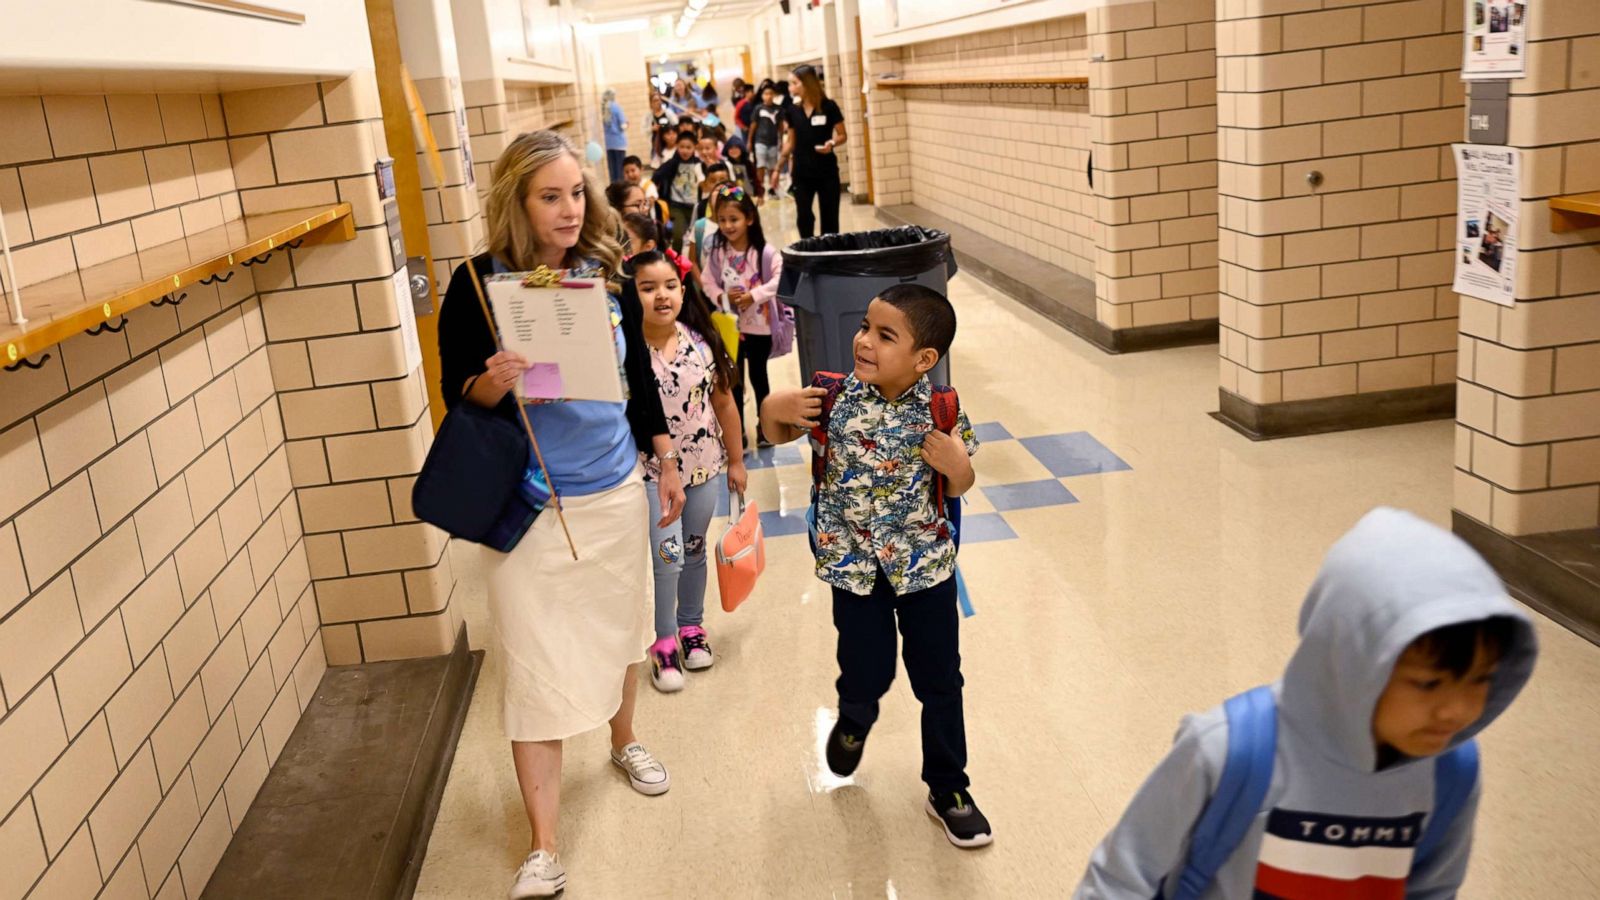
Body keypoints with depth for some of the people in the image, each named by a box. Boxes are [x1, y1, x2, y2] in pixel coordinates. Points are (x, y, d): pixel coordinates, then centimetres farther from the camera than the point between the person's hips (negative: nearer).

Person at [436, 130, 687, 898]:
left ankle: (624, 741, 50)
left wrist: (667, 464, 11)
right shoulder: (477, 282, -11)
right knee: (534, 665, -1)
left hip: (615, 491, 4)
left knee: (616, 626, 21)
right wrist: (492, 384, -29)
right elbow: (457, 395, -7)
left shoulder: (606, 272, -1)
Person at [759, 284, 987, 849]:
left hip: (925, 563, 0)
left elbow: (958, 487, 0)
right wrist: (773, 410, -16)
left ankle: (948, 790, 31)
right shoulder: (835, 396, -12)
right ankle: (854, 719, 51)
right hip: (853, 562, 0)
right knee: (867, 670, 12)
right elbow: (777, 435, 5)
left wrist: (956, 464, -21)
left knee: (940, 680, 10)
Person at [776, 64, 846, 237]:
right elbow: (790, 142, 12)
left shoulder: (829, 107, -8)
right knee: (803, 216, 2)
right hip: (802, 172, 3)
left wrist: (832, 143, -23)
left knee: (829, 216, 4)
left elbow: (842, 135, -2)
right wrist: (778, 168, 10)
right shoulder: (793, 111, 3)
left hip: (826, 171, -3)